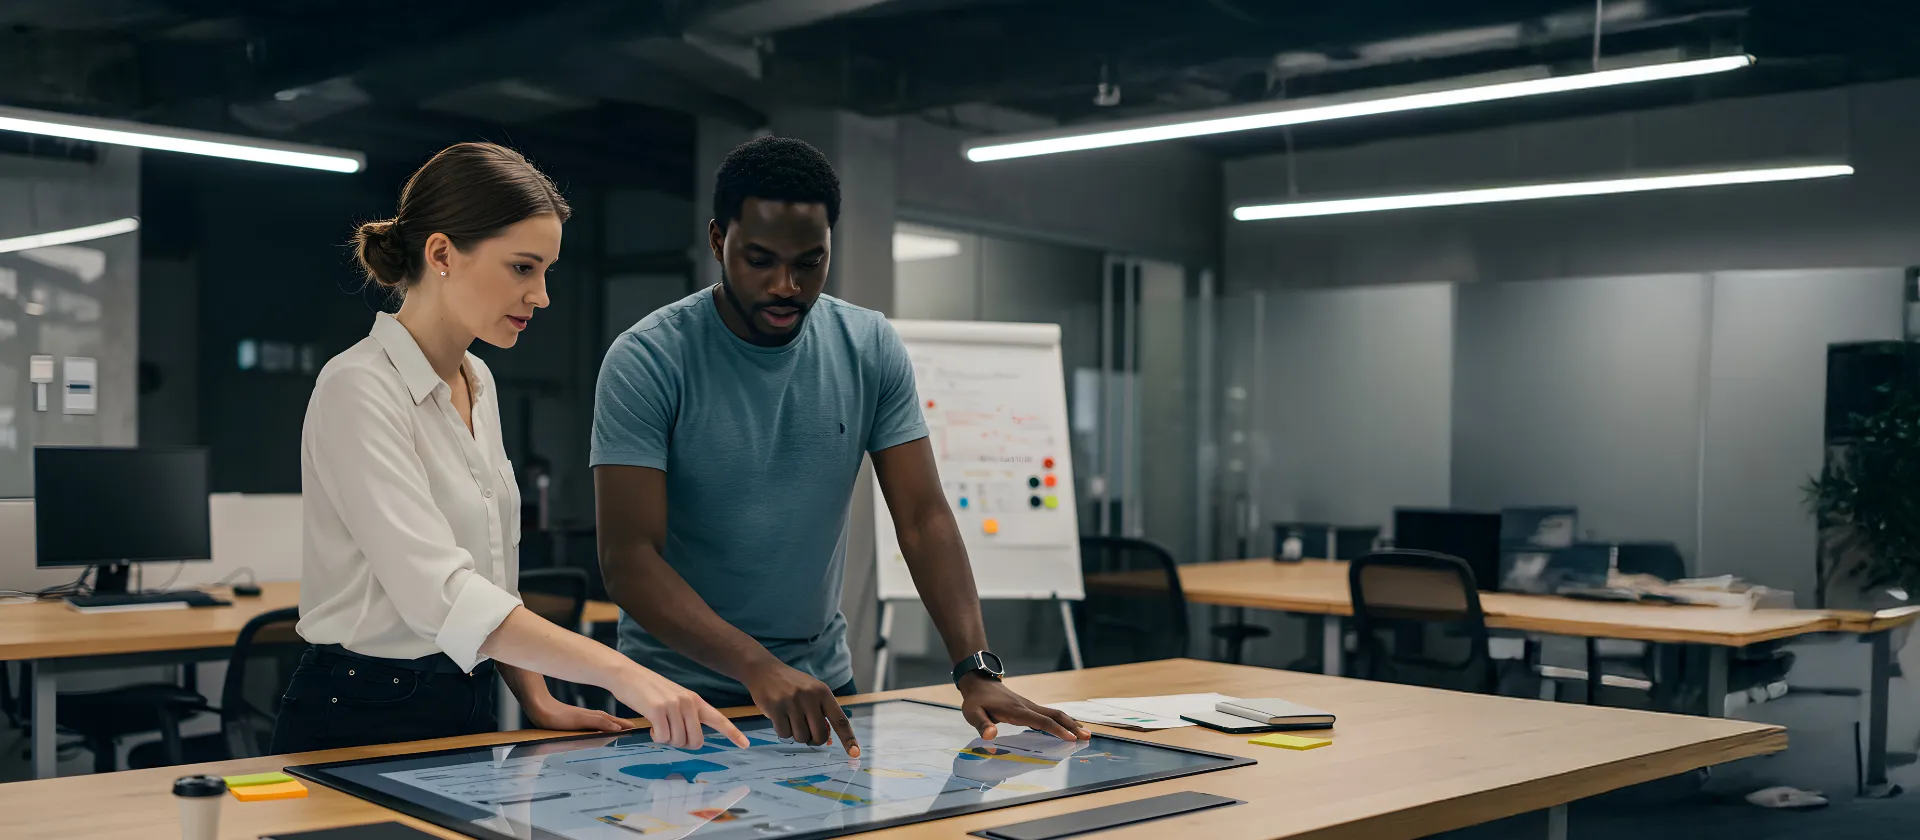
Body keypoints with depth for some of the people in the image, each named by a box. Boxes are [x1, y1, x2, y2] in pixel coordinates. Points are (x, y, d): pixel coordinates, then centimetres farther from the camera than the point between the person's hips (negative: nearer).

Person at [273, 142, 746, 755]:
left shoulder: (478, 384, 11)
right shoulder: (359, 389, -16)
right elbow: (436, 591, -27)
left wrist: (538, 701, 5)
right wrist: (617, 671, -33)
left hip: (466, 714, 7)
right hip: (363, 723, -7)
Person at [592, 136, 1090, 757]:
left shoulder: (871, 349, -1)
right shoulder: (647, 361, -12)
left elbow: (924, 518, -3)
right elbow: (628, 558, -18)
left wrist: (977, 672, -16)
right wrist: (760, 669, -30)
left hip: (821, 680, 3)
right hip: (680, 684, -2)